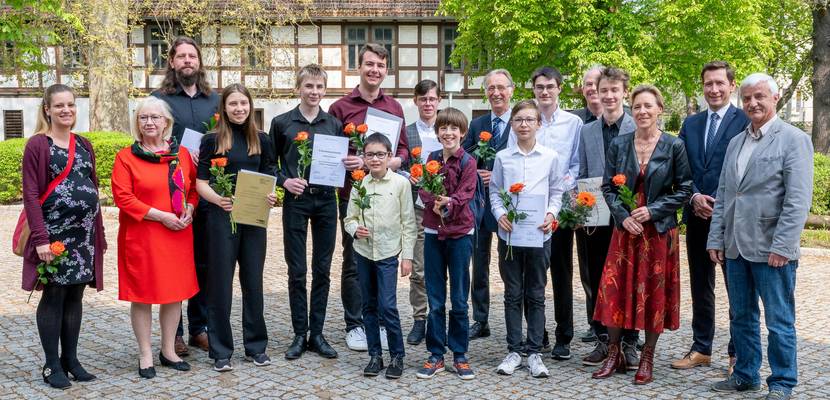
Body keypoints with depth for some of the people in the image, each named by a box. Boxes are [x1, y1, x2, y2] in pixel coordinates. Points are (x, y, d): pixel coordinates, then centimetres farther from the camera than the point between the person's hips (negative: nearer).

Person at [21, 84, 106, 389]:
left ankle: (70, 359, 20)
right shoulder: (37, 145, -5)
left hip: (84, 233, 5)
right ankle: (51, 365, 12)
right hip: (54, 232, -5)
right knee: (53, 295, 2)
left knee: (75, 295, 10)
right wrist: (41, 238, -17)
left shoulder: (84, 145, 12)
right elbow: (30, 195, -10)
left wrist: (98, 233, 11)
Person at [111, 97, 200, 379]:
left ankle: (168, 350, 24)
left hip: (177, 236, 4)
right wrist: (161, 216, -15)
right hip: (141, 236, -4)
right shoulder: (126, 157, -3)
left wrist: (189, 208, -7)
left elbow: (194, 187, 15)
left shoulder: (182, 154, 8)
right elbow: (122, 197, -10)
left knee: (175, 292, 9)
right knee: (142, 295, 3)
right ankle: (145, 355, 16)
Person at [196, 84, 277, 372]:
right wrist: (217, 199, -21)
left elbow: (269, 177, 13)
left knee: (253, 281, 10)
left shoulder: (261, 140, 7)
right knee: (221, 282, 3)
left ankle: (256, 345, 21)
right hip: (222, 217, -3)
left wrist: (271, 197, -8)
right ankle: (221, 350, 13)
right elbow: (201, 182, -2)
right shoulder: (212, 140, -1)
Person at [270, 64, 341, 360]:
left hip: (326, 200, 2)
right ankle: (300, 334, 14)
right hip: (296, 200, -2)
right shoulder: (282, 123, 2)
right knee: (296, 271, 2)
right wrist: (284, 180, -9)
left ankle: (317, 334, 16)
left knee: (322, 269, 6)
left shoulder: (334, 124, 7)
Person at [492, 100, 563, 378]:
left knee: (536, 295, 7)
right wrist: (500, 214, -11)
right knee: (513, 294, 8)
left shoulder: (550, 157, 2)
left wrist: (551, 214, -10)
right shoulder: (502, 157, 3)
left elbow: (557, 191, 7)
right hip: (509, 233, 0)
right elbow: (494, 191, 6)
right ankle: (514, 351, 16)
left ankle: (534, 352, 14)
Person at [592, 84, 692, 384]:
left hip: (659, 230, -2)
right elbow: (608, 187, 4)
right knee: (615, 289, 2)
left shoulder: (674, 146, -3)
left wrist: (652, 210, -13)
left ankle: (647, 358, 19)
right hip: (625, 229, 2)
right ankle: (614, 354, 18)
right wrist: (623, 216, -10)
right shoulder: (618, 144, 3)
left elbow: (683, 190, -2)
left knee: (654, 293, 5)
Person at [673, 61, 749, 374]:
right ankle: (701, 349, 23)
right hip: (697, 216, 5)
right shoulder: (691, 124, 12)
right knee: (700, 286, 12)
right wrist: (694, 197, -7)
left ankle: (738, 353, 15)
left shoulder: (746, 122, -5)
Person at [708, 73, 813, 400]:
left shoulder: (794, 139, -5)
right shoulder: (735, 143, 14)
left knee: (779, 321, 3)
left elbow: (799, 200, -12)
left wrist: (781, 246, -18)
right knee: (742, 317, 14)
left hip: (771, 249, -6)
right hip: (736, 247, 6)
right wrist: (716, 239, 8)